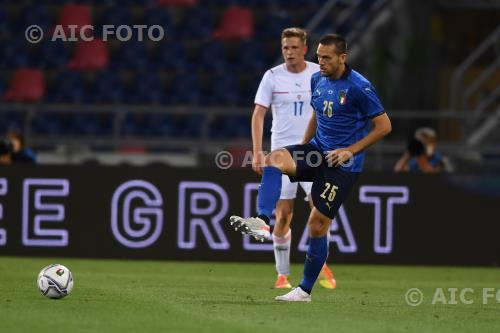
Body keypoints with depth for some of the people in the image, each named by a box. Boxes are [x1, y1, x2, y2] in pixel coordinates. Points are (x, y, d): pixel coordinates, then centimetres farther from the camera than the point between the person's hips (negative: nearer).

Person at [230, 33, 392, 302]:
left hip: (342, 162, -6)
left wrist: (350, 151, -14)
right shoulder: (317, 80, 7)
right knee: (274, 158, -24)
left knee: (317, 224, -6)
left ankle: (305, 290, 6)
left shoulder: (359, 87, -14)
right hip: (318, 148, 6)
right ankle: (262, 222, -40)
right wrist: (303, 149, 14)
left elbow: (384, 126, -9)